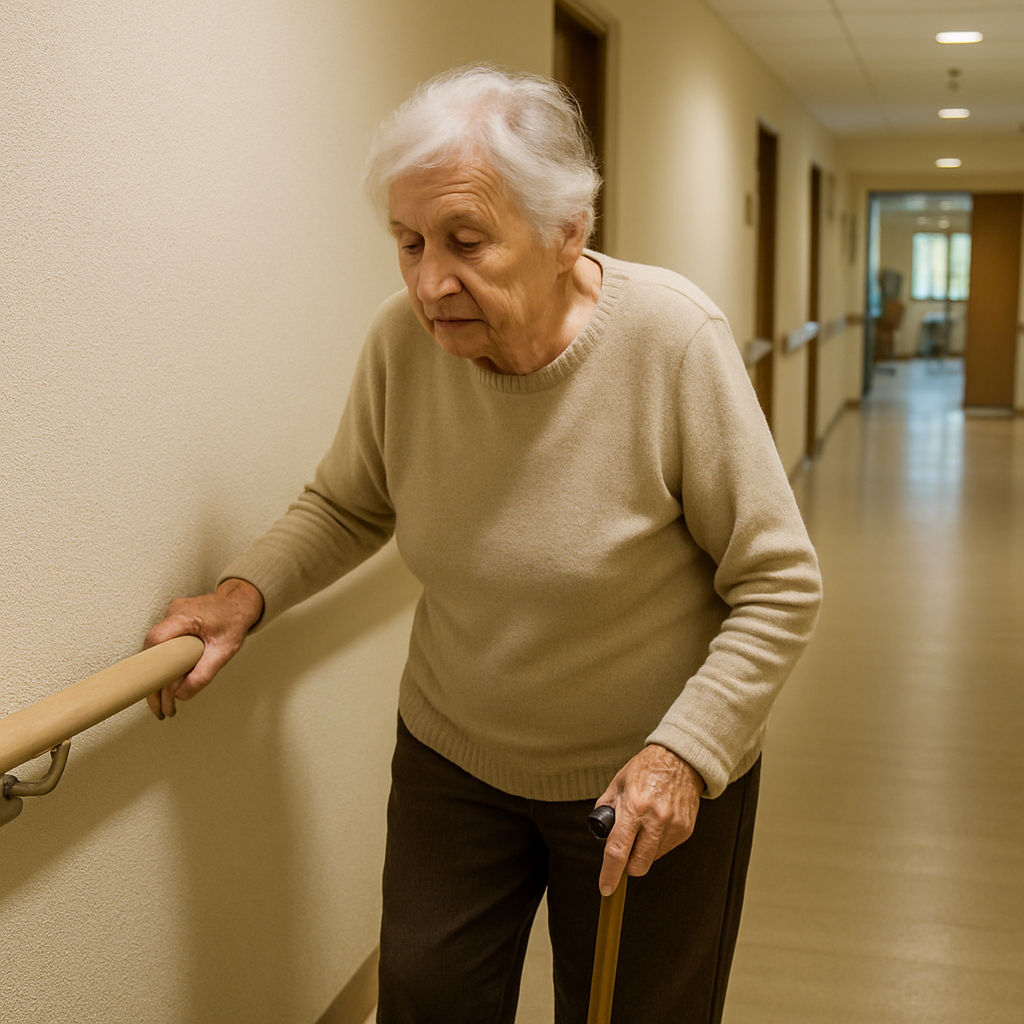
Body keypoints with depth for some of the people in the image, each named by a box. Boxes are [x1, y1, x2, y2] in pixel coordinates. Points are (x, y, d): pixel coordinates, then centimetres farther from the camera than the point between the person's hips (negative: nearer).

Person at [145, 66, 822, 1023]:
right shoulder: (403, 337, -15)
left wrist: (685, 750, -23)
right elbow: (347, 505, 5)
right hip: (452, 755, 3)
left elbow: (777, 586, -16)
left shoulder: (673, 338, -25)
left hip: (653, 775, -2)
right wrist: (244, 594, -12)